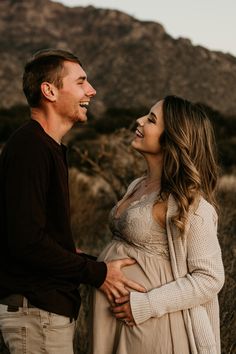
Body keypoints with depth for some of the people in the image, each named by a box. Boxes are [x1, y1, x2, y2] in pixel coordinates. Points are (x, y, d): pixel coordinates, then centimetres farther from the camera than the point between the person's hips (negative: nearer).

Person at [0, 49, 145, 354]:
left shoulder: (46, 147, 15)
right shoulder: (29, 148, -18)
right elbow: (27, 242, -25)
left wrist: (95, 264, 9)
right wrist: (97, 273, -16)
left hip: (50, 304, 10)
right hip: (36, 311, -10)